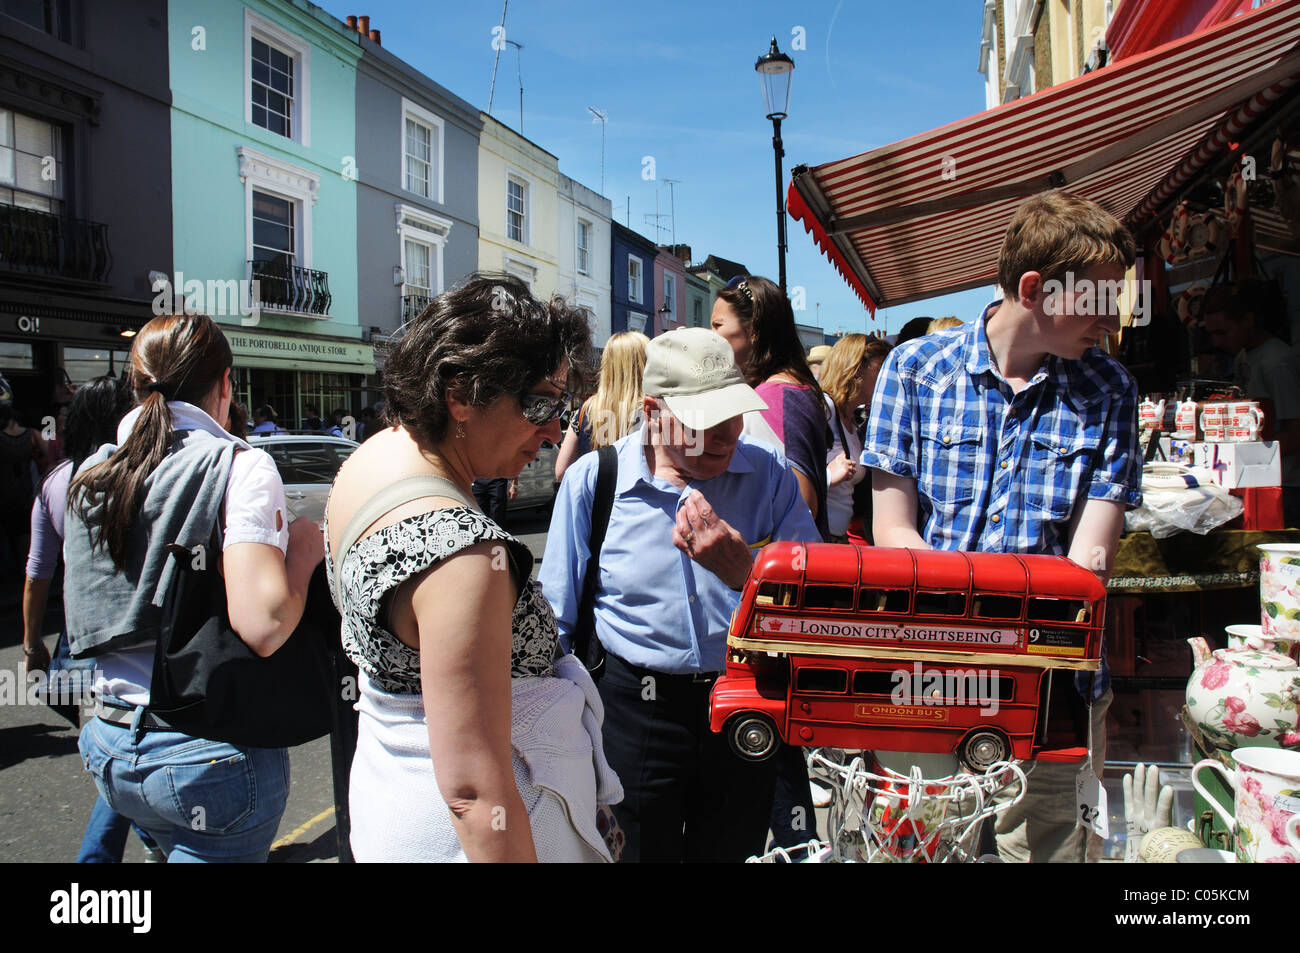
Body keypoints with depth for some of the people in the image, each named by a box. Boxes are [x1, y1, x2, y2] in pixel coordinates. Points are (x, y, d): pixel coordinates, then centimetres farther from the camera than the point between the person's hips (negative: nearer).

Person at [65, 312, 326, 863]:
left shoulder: (88, 477, 6)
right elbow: (263, 625, -26)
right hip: (213, 755, -7)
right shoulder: (239, 466, -15)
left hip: (109, 750, 7)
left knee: (182, 846, 26)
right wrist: (303, 550, -10)